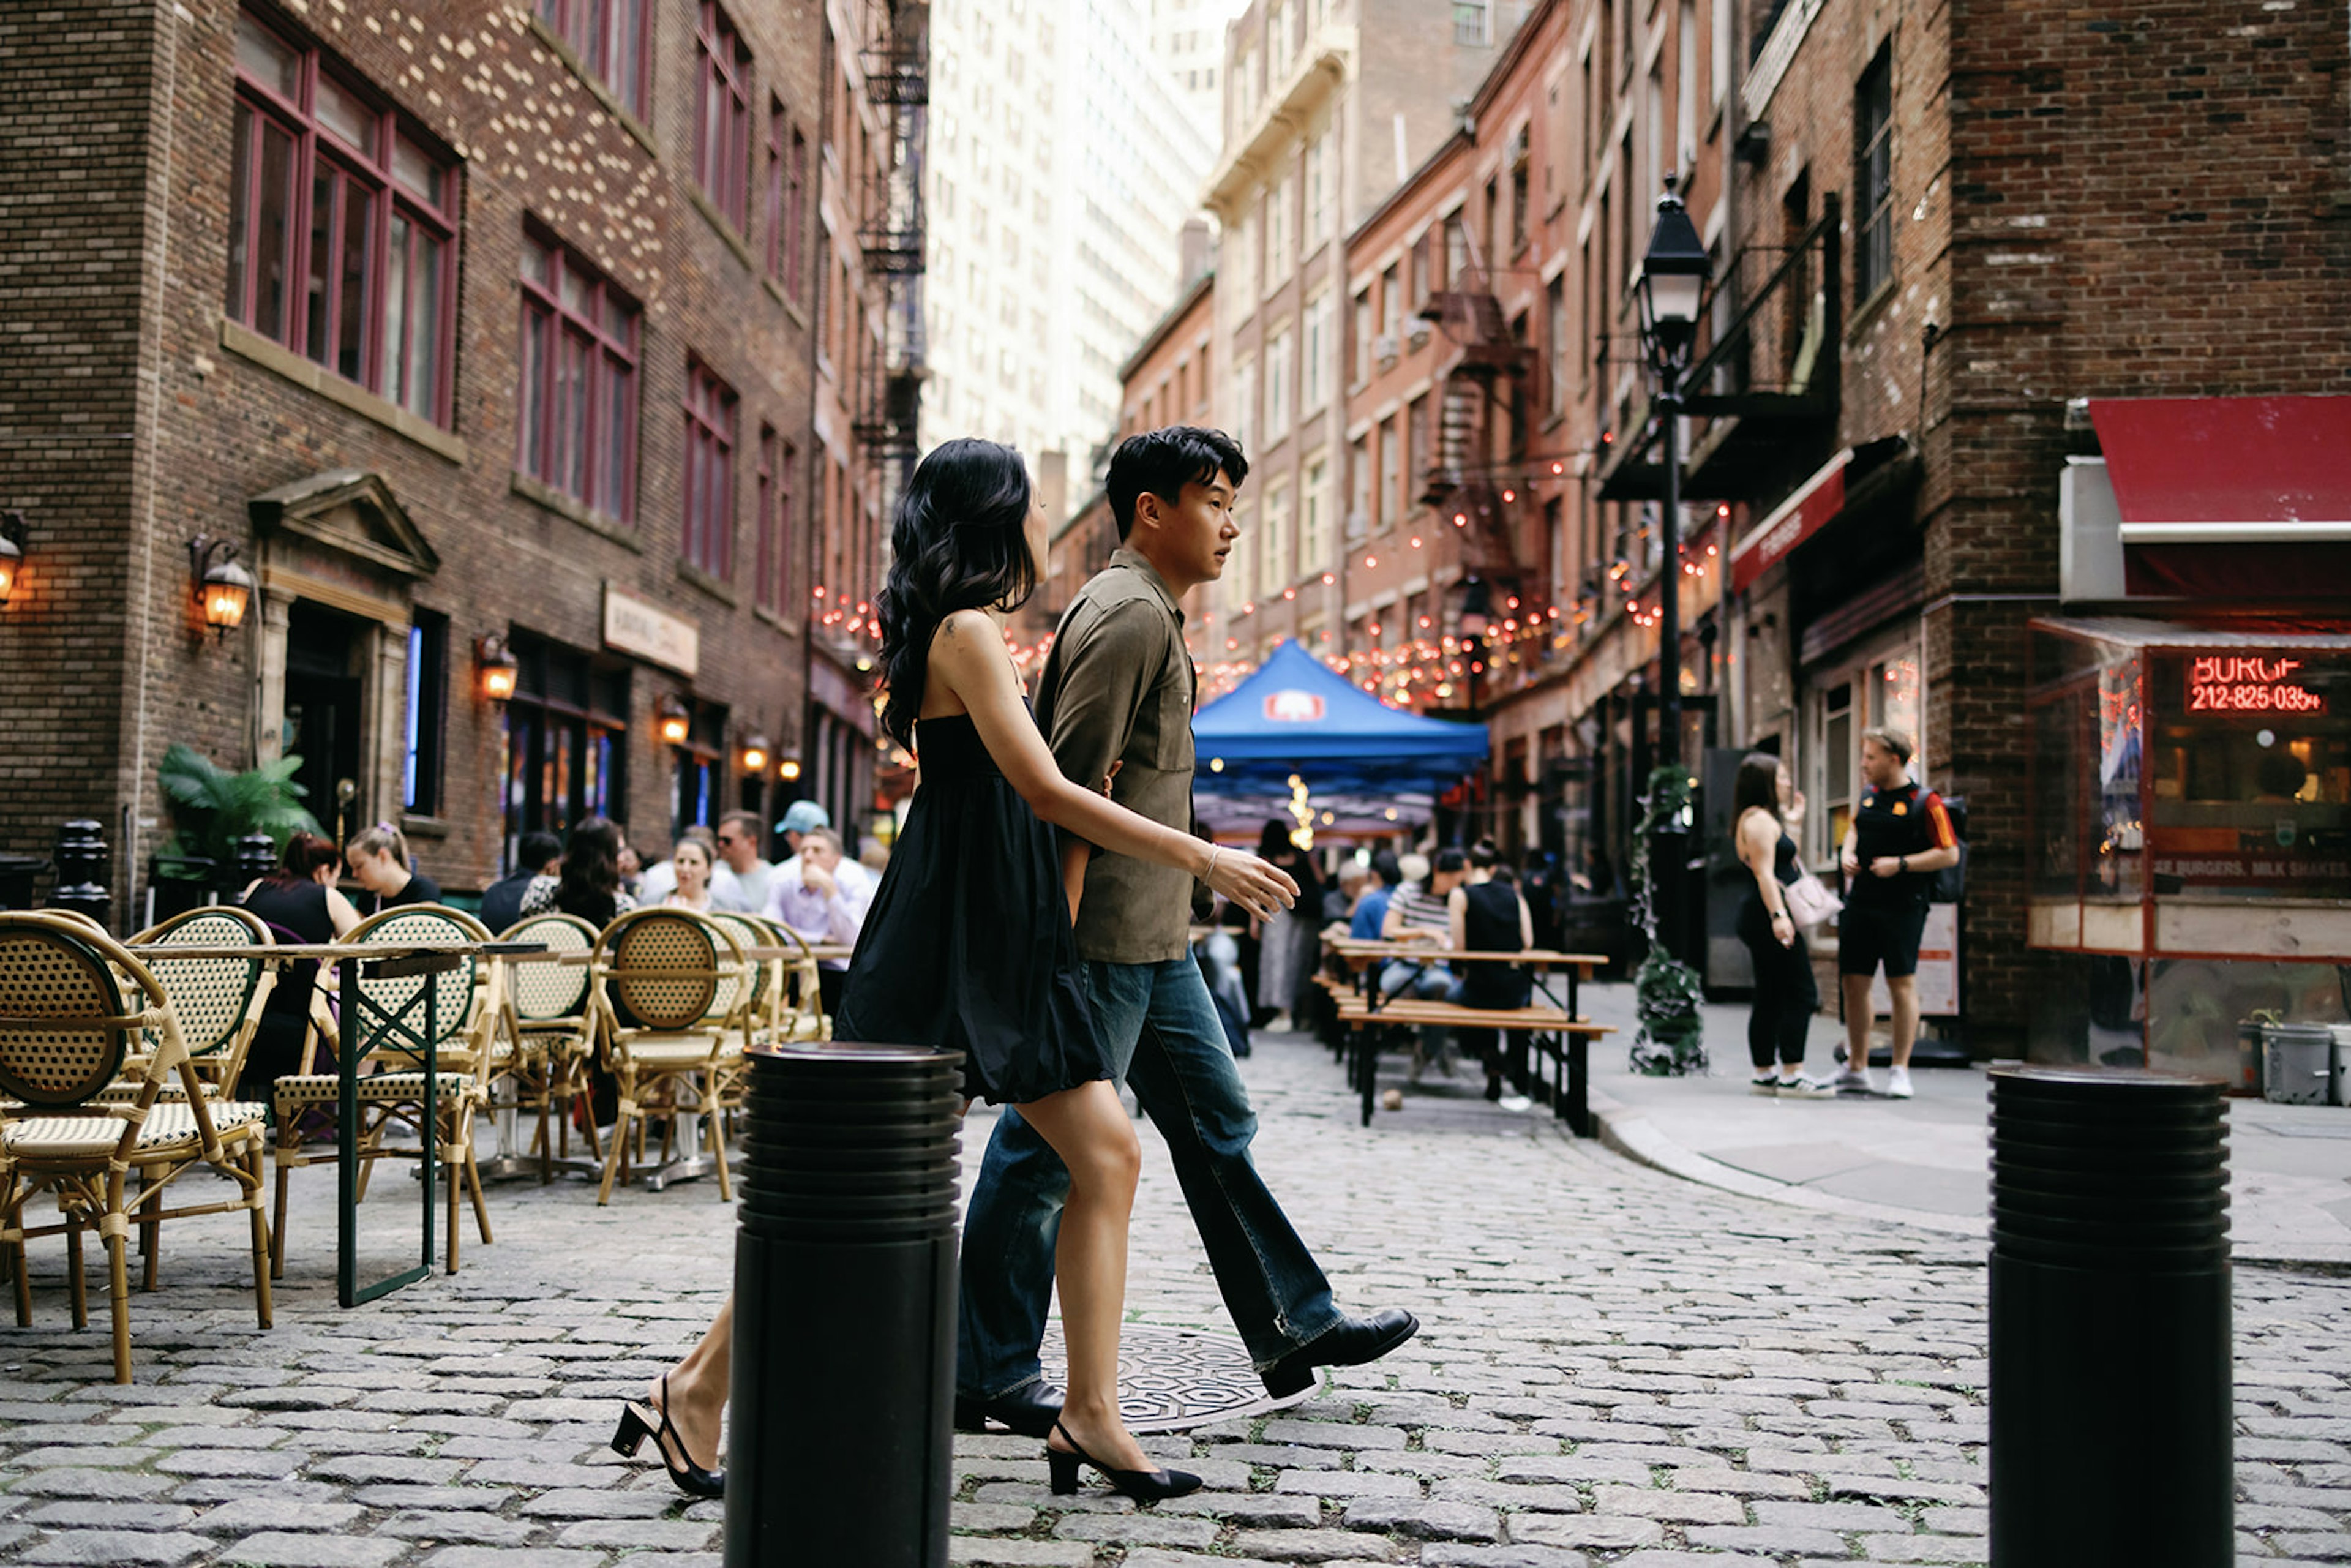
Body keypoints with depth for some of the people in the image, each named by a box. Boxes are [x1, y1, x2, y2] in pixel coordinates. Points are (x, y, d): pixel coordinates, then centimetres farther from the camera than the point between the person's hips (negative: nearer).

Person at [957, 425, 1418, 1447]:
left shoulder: (1154, 616, 18)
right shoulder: (1126, 615, -15)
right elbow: (1067, 790, -21)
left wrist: (1216, 864, 24)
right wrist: (1055, 946, -23)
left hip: (1154, 940, 11)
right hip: (1101, 938, -11)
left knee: (1217, 1123, 15)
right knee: (1049, 1150, -2)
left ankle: (1293, 1326, 25)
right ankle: (984, 1371, 9)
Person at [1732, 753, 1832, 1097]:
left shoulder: (1764, 819, 21)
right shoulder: (1760, 820, -11)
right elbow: (1765, 873, -20)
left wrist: (1789, 817, 35)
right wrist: (1779, 915, -29)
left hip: (1760, 918, 11)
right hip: (1769, 916, -11)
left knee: (1770, 998, 11)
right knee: (1801, 994, -11)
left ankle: (1765, 1074, 14)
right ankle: (1792, 1075, -13)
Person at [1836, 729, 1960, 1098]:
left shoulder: (1925, 802, -8)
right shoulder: (1868, 795, 11)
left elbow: (1950, 854, -9)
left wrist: (1900, 864, -16)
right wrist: (1847, 853, 9)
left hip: (1903, 906, -6)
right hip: (1861, 902, 6)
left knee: (1902, 985, -1)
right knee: (1854, 984, 7)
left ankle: (1900, 1071, 7)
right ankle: (1857, 1068, 17)